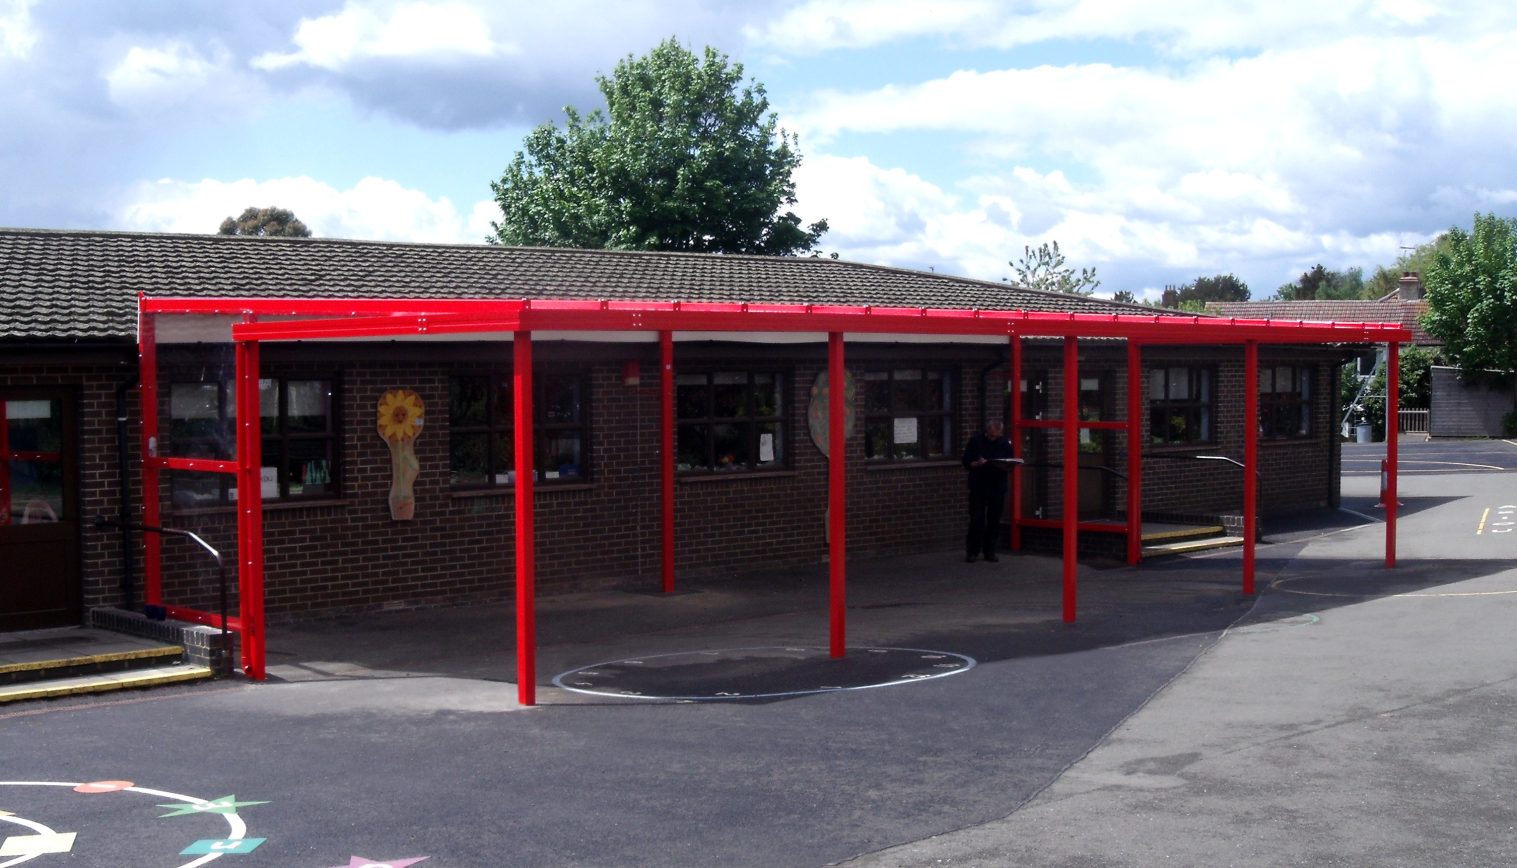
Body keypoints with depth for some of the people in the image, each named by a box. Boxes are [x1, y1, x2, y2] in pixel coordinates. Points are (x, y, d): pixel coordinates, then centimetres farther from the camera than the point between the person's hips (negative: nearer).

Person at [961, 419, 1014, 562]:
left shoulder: (1005, 444, 4)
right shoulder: (975, 441, -1)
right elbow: (966, 462, 0)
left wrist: (1003, 466, -16)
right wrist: (977, 464, -20)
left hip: (998, 487, 2)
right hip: (978, 487, -2)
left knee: (994, 521, 4)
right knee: (976, 519, -5)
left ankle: (990, 551, 14)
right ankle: (972, 552, 3)